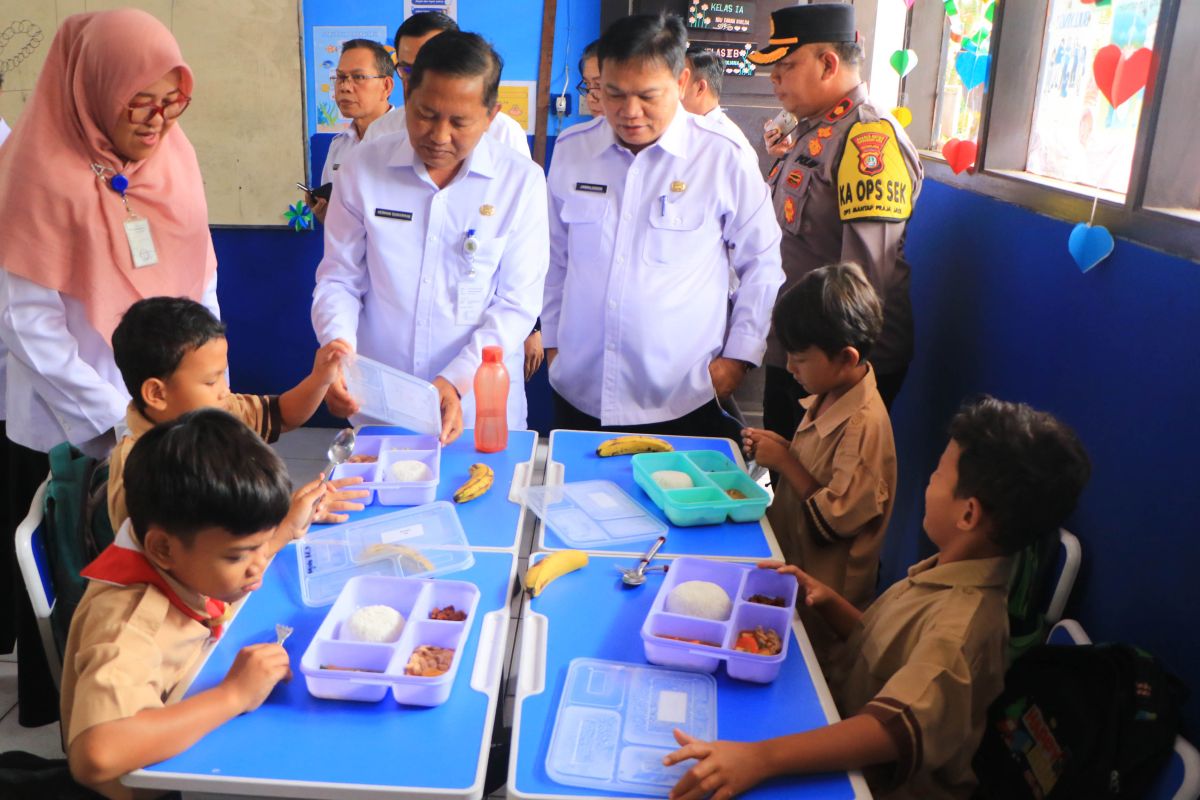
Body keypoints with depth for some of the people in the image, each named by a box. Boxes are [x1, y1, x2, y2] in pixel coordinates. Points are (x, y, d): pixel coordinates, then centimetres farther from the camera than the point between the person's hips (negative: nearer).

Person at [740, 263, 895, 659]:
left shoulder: (865, 425, -26)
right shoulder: (828, 396, 1)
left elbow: (834, 518, -24)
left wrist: (785, 461, -20)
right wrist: (778, 450, 0)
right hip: (791, 562, 8)